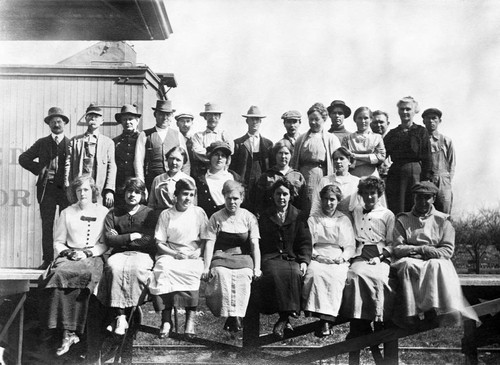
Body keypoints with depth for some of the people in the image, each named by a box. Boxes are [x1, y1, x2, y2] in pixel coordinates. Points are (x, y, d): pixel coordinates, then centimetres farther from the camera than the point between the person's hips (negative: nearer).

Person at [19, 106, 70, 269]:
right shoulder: (42, 143, 11)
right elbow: (23, 158, 11)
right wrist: (39, 169, -1)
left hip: (66, 189, -2)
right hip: (46, 189, 2)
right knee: (47, 226, 1)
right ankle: (47, 260, 6)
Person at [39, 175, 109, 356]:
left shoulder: (103, 212, 10)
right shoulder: (67, 213, 17)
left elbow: (106, 243, 6)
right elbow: (58, 241, 17)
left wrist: (87, 252, -8)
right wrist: (68, 252, -2)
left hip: (93, 257, -2)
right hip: (69, 255, 2)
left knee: (85, 274, -35)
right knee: (59, 274, -32)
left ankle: (69, 333, -30)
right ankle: (69, 333, -32)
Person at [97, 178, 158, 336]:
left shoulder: (149, 214, 9)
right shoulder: (113, 213, 14)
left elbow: (150, 241, -4)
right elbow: (109, 239, 1)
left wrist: (121, 239, -2)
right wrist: (133, 236, -6)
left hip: (142, 254, -1)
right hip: (119, 254, 2)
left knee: (136, 268, -34)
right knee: (114, 267, -32)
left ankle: (119, 316, -26)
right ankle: (120, 316, -32)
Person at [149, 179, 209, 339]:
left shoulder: (199, 213, 8)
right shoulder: (166, 214, 7)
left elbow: (206, 239, 11)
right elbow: (159, 243, 4)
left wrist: (198, 251, -9)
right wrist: (175, 254, -12)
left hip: (193, 256, 0)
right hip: (170, 254, 0)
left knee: (193, 272, -35)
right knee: (164, 268, -35)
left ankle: (191, 318, -28)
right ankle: (166, 321, -32)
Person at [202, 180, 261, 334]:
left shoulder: (249, 217, 9)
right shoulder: (216, 218, 7)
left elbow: (255, 244, 2)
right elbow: (210, 243, 1)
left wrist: (257, 268, -8)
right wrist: (206, 267, -9)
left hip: (243, 257, 0)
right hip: (221, 257, 0)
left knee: (244, 275, -32)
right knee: (221, 274, -33)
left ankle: (237, 316, -26)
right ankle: (231, 316, -27)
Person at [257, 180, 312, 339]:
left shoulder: (300, 217, 15)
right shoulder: (265, 217, 18)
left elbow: (305, 242, 8)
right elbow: (260, 243, 14)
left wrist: (304, 261, -8)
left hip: (293, 258, 0)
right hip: (271, 258, 0)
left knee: (295, 273, -34)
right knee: (274, 273, -34)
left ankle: (284, 318, -28)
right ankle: (285, 318, -28)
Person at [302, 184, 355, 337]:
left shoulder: (344, 220, 23)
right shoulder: (312, 220, 20)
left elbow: (351, 246, 17)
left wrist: (343, 257, -3)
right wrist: (315, 255, -8)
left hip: (339, 261, 0)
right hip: (318, 259, 0)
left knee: (335, 278, -34)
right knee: (314, 274, -36)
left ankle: (327, 318, -42)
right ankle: (325, 319, -40)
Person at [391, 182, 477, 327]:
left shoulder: (442, 220, 13)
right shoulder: (402, 220, 15)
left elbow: (447, 251, 3)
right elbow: (397, 249, 4)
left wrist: (423, 250, -10)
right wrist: (417, 249, -11)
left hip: (436, 261, 0)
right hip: (411, 261, 0)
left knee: (436, 265, -35)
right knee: (406, 265, -34)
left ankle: (432, 309, -38)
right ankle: (410, 313, -36)